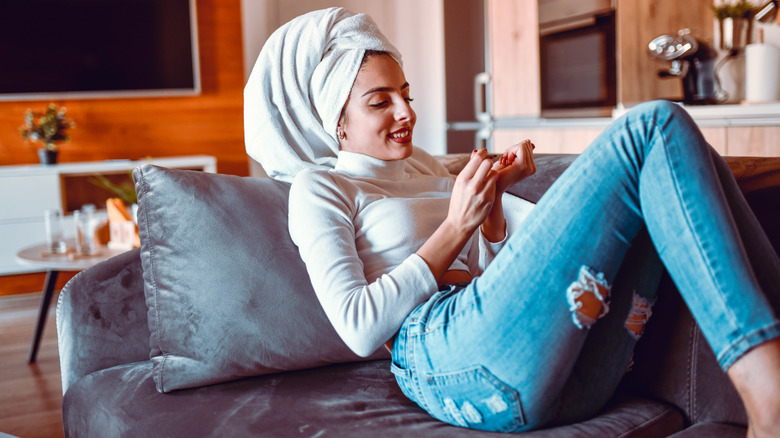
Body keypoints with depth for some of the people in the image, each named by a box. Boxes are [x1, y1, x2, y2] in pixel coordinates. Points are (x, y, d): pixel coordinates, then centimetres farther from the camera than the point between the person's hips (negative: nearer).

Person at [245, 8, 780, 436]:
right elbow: (359, 328, -4)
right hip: (448, 357, -7)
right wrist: (456, 227, -4)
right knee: (655, 125, -14)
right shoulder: (319, 188, 12)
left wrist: (493, 197, 12)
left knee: (678, 152, -4)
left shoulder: (424, 168, 33)